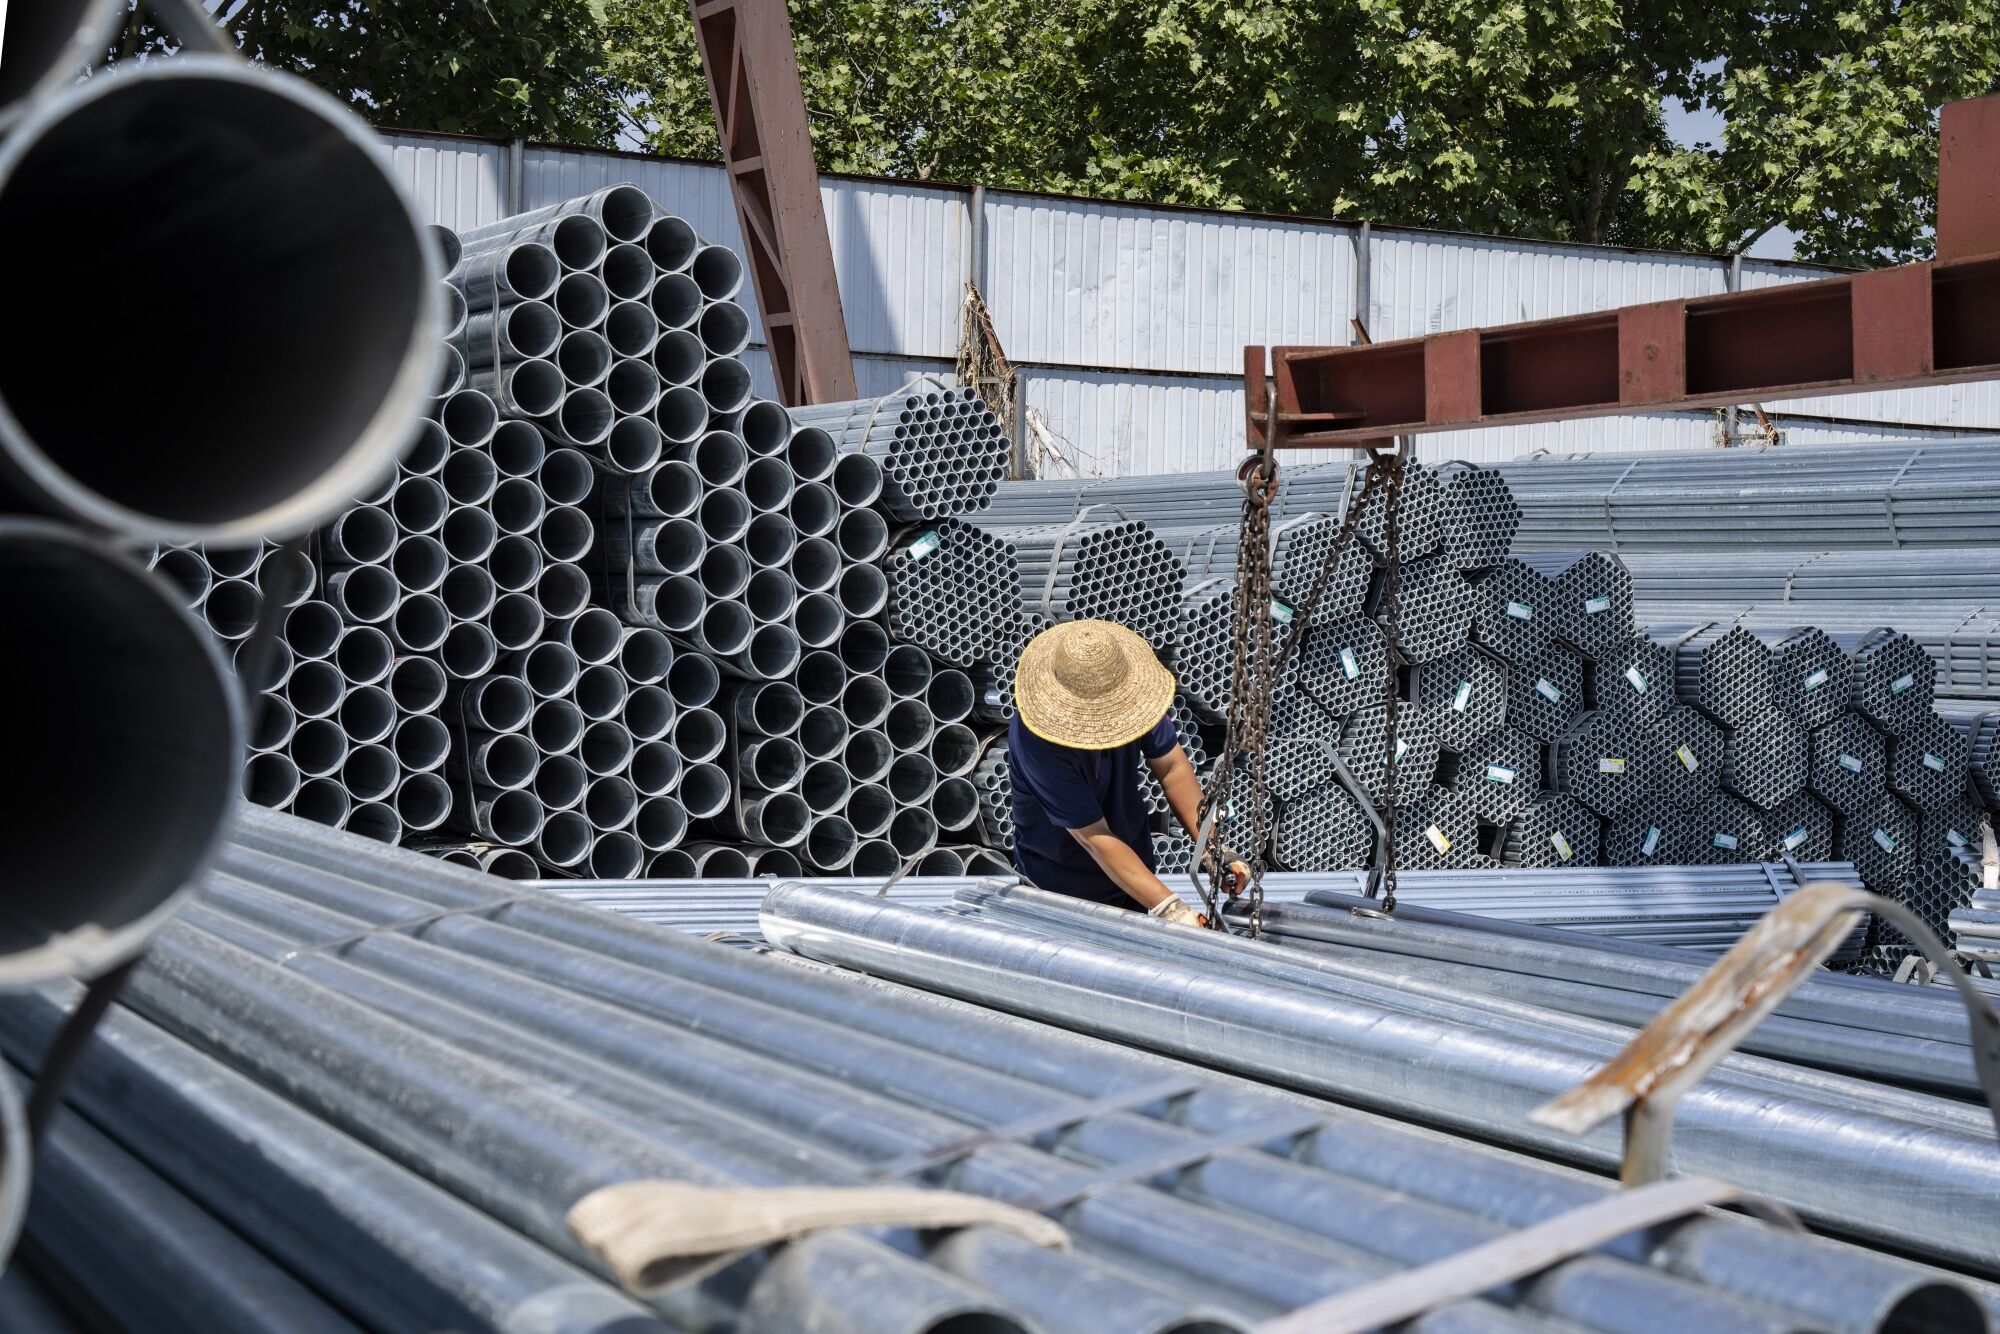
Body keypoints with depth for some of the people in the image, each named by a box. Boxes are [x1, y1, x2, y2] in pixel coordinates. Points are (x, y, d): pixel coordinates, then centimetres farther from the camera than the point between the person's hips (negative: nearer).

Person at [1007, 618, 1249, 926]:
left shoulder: (1129, 689, -20)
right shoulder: (1035, 738, -36)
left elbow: (1172, 766, -10)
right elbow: (1094, 839, -34)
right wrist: (1169, 908, -39)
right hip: (1060, 887, -5)